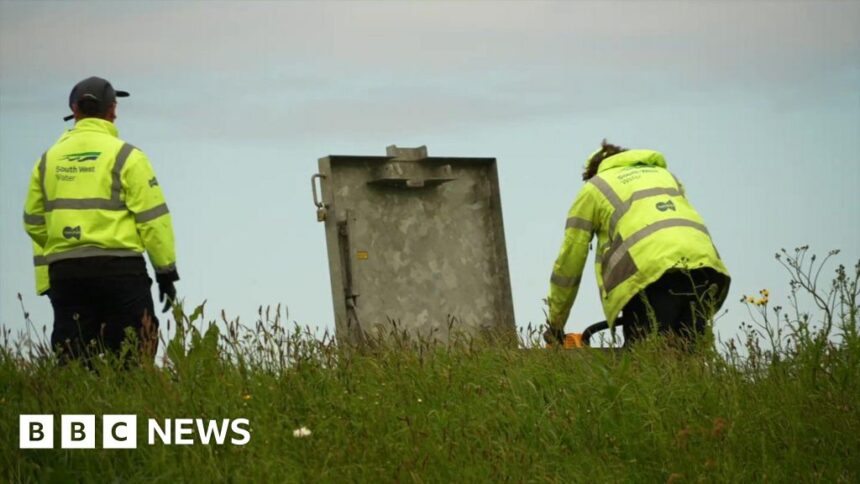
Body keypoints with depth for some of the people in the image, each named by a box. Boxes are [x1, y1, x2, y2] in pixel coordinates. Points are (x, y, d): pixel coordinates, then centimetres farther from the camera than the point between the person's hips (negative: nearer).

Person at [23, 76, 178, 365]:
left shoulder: (49, 159, 12)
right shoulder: (125, 157, -3)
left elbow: (34, 222, 17)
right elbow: (153, 218, -7)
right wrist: (167, 271, -1)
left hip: (64, 272, 5)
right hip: (118, 268, -4)